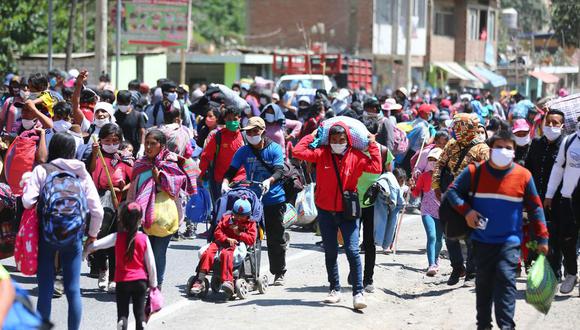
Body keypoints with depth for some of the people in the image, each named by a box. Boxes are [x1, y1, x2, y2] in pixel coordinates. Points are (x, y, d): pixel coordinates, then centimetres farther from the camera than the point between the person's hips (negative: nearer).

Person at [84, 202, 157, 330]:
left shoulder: (117, 237, -9)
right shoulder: (144, 238, -5)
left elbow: (95, 245, -13)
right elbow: (150, 263, -1)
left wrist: (85, 252, 8)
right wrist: (153, 283, 9)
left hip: (123, 281, -1)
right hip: (141, 281, 1)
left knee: (122, 313, 5)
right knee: (139, 312, 10)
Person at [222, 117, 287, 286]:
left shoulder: (274, 148, -4)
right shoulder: (243, 151, 3)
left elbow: (279, 171, -15)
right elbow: (232, 170, -4)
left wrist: (269, 181, -36)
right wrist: (225, 182, -25)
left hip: (274, 199, -2)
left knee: (276, 239, 4)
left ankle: (279, 273, 15)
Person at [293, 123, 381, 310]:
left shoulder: (356, 157, -4)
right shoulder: (322, 154, -3)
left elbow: (376, 168, -14)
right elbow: (298, 152, -11)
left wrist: (372, 145, -9)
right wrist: (312, 136, -3)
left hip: (348, 211, -2)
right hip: (325, 211, 2)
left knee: (352, 251, -11)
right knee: (330, 252, 12)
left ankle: (358, 293, -7)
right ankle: (335, 290, 24)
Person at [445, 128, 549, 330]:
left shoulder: (523, 176, -5)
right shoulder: (474, 172, -4)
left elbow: (535, 208, 2)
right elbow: (453, 190, 4)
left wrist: (542, 238, 1)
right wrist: (466, 210, -12)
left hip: (510, 240, -2)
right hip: (482, 239, 2)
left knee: (506, 278, -15)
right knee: (484, 281, 10)